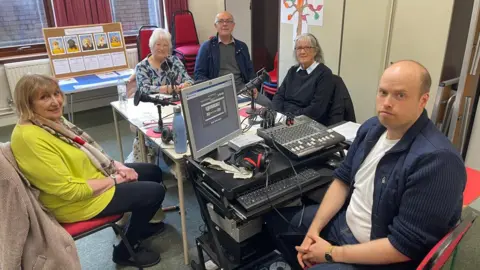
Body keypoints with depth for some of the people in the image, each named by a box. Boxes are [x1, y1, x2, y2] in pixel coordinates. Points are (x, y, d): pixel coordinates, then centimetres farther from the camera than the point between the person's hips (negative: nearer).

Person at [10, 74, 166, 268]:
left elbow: (86, 151, 13)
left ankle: (139, 226, 35)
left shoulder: (52, 121, 0)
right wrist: (114, 180, -18)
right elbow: (70, 189, -29)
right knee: (155, 192, -8)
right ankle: (125, 252, 12)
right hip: (78, 200, -10)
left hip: (92, 175, 10)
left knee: (154, 172, 13)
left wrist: (117, 166, -1)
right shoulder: (30, 138, -30)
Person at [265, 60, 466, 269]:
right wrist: (313, 229, -7)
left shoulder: (437, 160, -28)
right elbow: (343, 179, 4)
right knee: (276, 219, 16)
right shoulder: (372, 127, -2)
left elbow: (405, 246, -27)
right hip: (343, 222, 8)